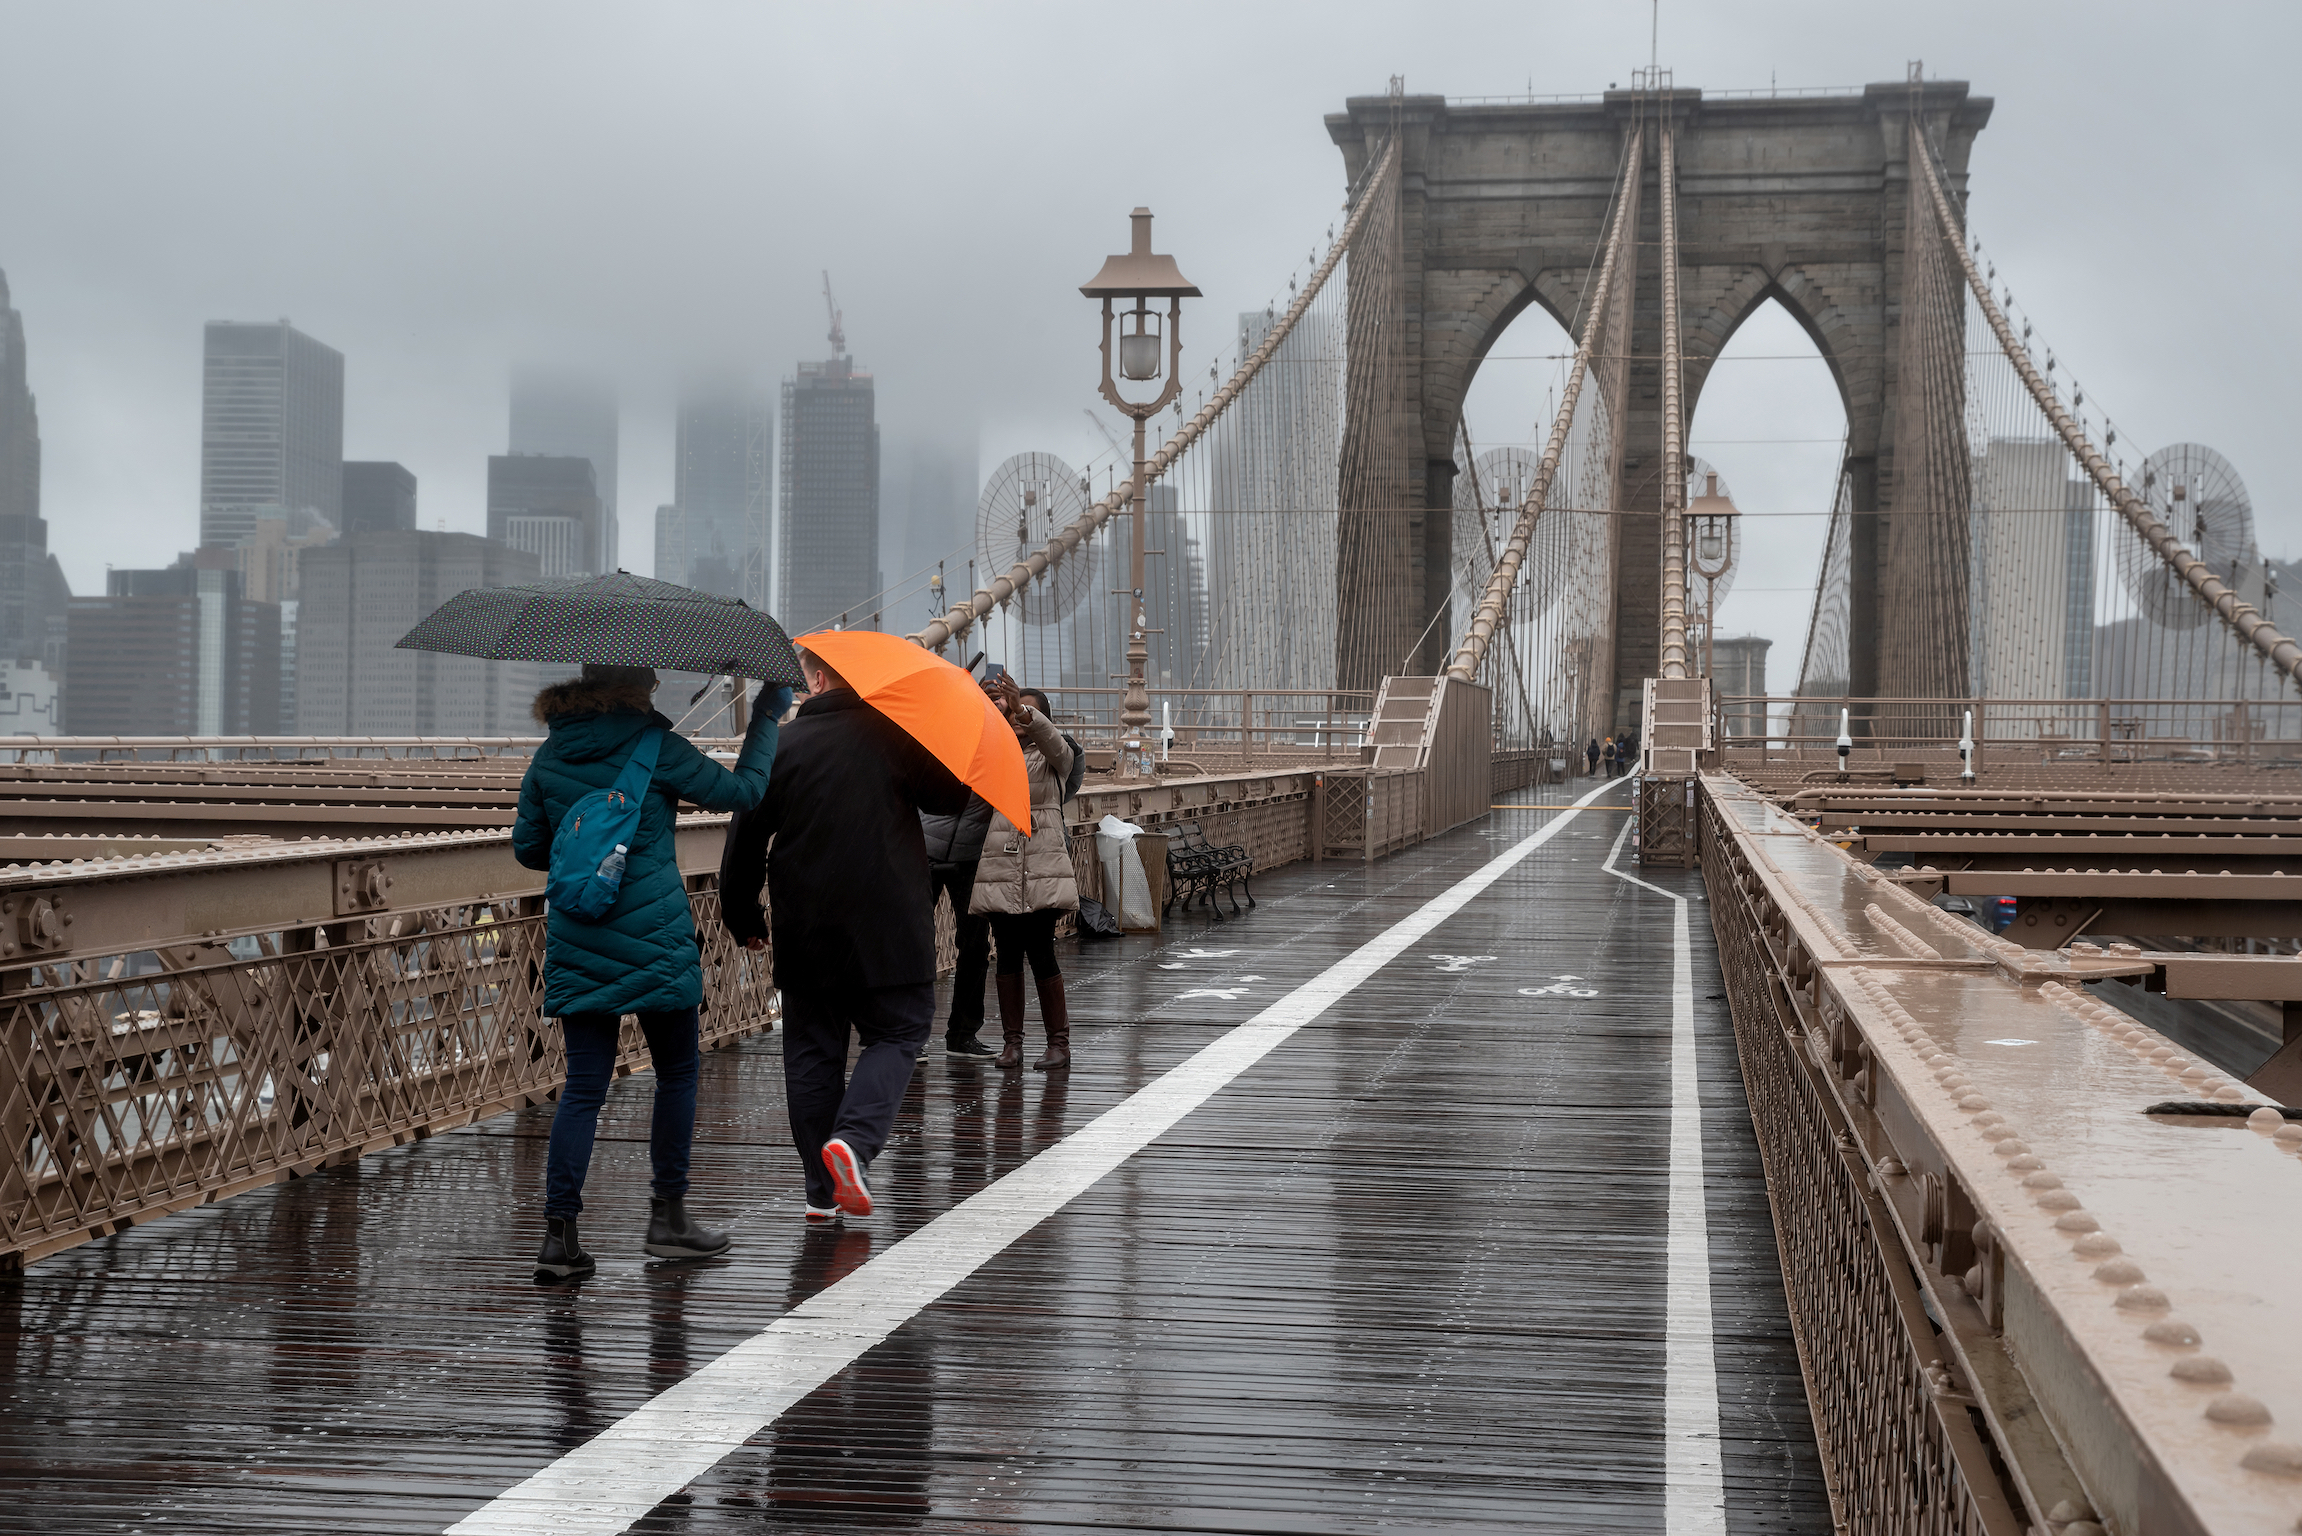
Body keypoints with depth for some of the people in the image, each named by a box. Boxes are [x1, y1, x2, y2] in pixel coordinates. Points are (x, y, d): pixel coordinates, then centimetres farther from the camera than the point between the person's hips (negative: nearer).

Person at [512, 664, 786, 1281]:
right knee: (676, 1074, 13)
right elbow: (742, 790, 0)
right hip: (655, 944, -4)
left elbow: (527, 847, 12)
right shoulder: (657, 747, -9)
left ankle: (559, 1232, -4)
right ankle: (668, 1216, 18)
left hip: (575, 946, 4)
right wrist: (768, 715, 11)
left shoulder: (549, 757, 6)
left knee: (584, 1085, 5)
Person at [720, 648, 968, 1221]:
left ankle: (822, 1190, 9)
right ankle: (855, 1138, -17)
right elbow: (950, 798, 7)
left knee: (813, 1051, 10)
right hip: (886, 927, -2)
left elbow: (745, 839, 2)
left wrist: (742, 916, 13)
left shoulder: (779, 747, 0)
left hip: (804, 932, 2)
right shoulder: (894, 737, -4)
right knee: (897, 1034, 8)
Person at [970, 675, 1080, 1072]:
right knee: (1007, 954, 3)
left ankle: (1059, 1043, 2)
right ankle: (1011, 1042, 10)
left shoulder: (1054, 758, 5)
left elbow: (1050, 737, -16)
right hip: (1000, 867, 3)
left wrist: (1023, 709, -36)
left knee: (1040, 951, -6)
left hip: (1043, 868, -3)